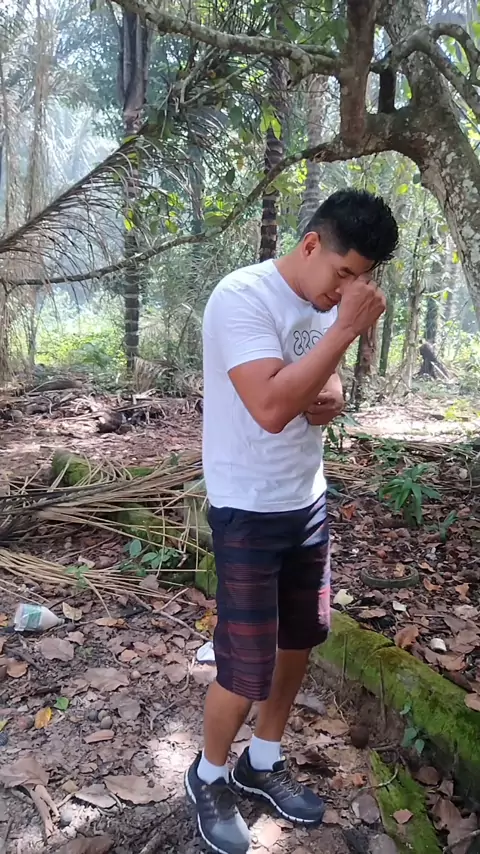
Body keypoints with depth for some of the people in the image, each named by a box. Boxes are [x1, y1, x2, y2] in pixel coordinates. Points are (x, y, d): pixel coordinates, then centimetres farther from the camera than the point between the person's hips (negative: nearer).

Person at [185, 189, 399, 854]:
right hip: (248, 511, -8)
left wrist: (332, 398, -7)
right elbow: (271, 408, -30)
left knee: (299, 639, 17)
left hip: (308, 501, 8)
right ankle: (210, 777, 31)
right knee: (247, 667, 1)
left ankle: (264, 762, 41)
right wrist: (346, 328, -27)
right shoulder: (242, 297, -19)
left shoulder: (328, 305, 5)